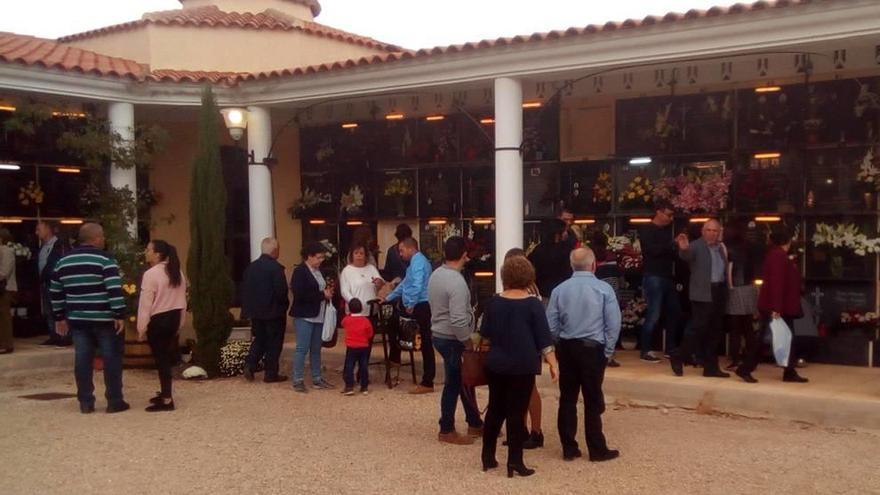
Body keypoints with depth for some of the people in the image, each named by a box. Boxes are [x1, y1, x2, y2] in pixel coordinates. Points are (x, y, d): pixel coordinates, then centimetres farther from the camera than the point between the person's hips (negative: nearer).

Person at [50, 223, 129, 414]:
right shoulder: (104, 259, -10)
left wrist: (59, 317, 23)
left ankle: (85, 402, 11)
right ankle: (114, 401, 4)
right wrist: (120, 315, -16)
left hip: (77, 319, 6)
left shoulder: (63, 261, 11)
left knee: (82, 359, 8)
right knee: (112, 358, 2)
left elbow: (55, 292, 16)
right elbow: (115, 290, -18)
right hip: (104, 319, -6)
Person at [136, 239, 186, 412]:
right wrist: (179, 323, 18)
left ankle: (167, 399, -2)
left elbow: (145, 304, -15)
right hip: (173, 317, 8)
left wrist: (141, 328, -10)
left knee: (161, 358, -3)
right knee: (166, 357, 16)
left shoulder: (151, 274, -15)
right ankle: (165, 393, 26)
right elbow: (182, 299, 12)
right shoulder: (178, 272, 9)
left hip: (158, 320, -8)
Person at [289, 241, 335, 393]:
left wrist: (329, 292, 3)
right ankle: (298, 380, 3)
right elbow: (300, 295, -20)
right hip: (304, 316, -7)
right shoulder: (300, 271, -10)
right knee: (302, 348, -4)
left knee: (316, 349, 11)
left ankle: (317, 379, 18)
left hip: (318, 316, 7)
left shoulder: (319, 271, 13)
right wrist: (322, 295, -16)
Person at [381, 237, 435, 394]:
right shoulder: (415, 261, 22)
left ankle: (427, 383, -3)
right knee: (424, 343, 11)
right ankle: (427, 380, 15)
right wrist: (388, 298, 32)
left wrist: (411, 305, -20)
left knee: (425, 343, -6)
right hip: (419, 307, 10)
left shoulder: (418, 261, -11)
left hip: (420, 306, -10)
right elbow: (405, 284, 30)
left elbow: (417, 286, -24)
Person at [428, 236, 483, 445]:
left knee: (464, 380, 18)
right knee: (454, 383, 5)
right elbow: (458, 320, -29)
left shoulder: (435, 274, 4)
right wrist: (468, 341, -15)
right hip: (453, 339, -9)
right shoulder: (457, 282, -25)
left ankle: (475, 424, 29)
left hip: (439, 333, 9)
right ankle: (447, 430, 17)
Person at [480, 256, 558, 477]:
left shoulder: (494, 302, 2)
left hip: (495, 363, 4)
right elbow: (544, 337, -10)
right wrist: (553, 364, -5)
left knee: (495, 409, 14)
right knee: (517, 412, 1)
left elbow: (485, 332, 10)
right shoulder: (533, 304, -9)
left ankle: (487, 456, 20)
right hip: (522, 366, -4)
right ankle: (515, 462, 3)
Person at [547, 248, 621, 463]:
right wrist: (607, 352, 2)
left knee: (567, 399, 10)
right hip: (592, 348, -2)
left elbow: (551, 325, -1)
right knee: (593, 401, 6)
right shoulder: (604, 289, -7)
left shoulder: (560, 290, -1)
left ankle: (569, 448, 17)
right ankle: (597, 450, 14)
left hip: (566, 348, 2)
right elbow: (613, 324, -7)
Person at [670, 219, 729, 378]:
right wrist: (683, 248, -50)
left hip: (719, 293, 7)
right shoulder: (696, 246, -7)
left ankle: (711, 367, 16)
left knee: (714, 332, 9)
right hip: (702, 294, -7)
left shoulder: (721, 247, 13)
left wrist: (725, 291, 4)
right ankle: (678, 357, 4)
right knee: (699, 329, -9)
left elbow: (725, 270, 14)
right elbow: (686, 255, -28)